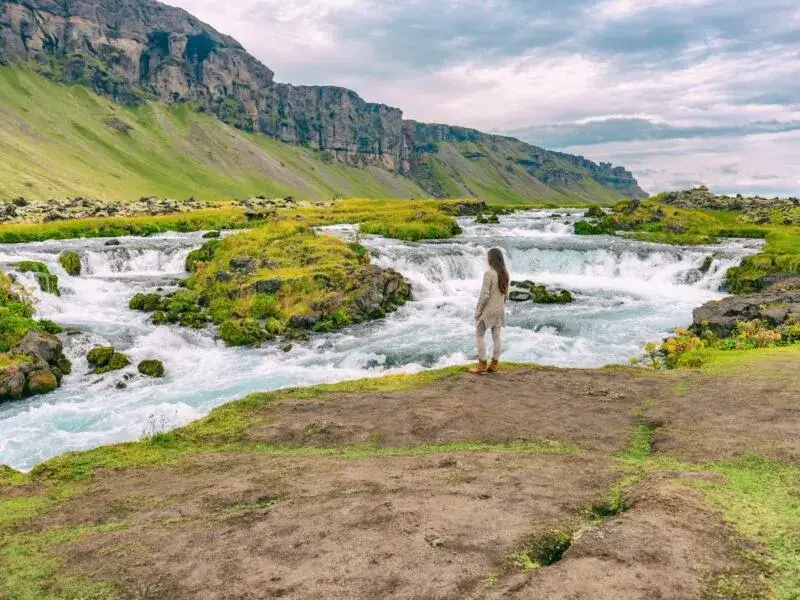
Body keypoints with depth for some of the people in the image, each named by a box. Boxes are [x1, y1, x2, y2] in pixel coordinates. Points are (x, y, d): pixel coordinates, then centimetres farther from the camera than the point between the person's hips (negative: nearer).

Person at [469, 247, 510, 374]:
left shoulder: (489, 273, -18)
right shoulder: (505, 274, 5)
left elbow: (485, 294, -19)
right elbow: (506, 294, 10)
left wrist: (478, 310, -11)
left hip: (488, 310, -7)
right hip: (500, 310, 7)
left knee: (480, 335, 2)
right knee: (496, 336, 9)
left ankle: (482, 365, 0)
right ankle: (494, 364, 13)